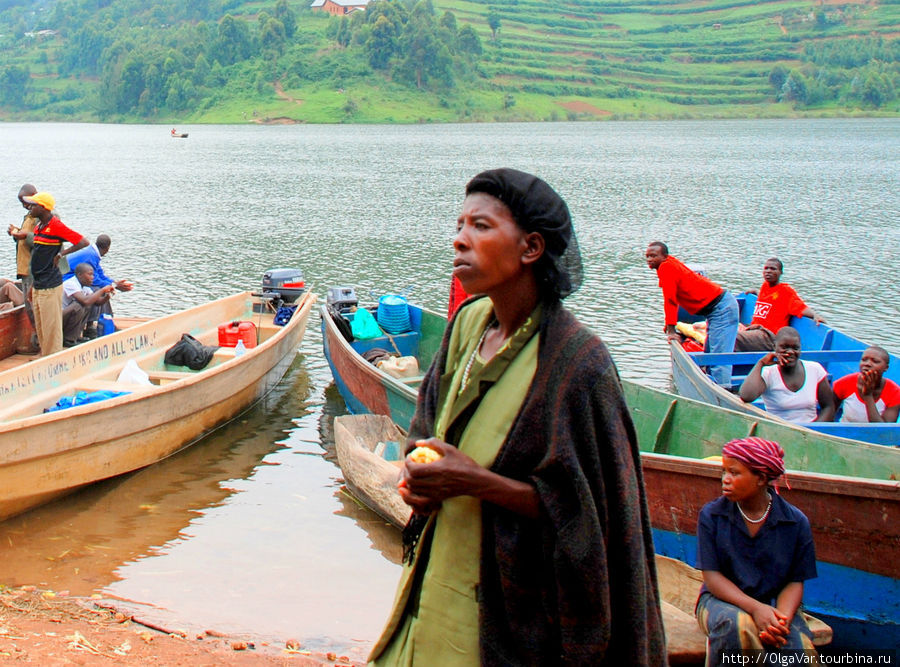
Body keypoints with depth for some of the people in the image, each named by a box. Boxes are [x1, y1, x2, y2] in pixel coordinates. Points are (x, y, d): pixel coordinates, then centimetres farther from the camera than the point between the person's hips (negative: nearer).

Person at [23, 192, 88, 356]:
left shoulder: (56, 226, -13)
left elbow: (84, 242, -16)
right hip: (38, 286, 9)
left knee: (51, 328, -4)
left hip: (50, 287, -9)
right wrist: (33, 285, 21)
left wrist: (61, 253, -16)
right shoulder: (38, 226, 13)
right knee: (40, 329, 14)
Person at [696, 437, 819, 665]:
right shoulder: (711, 515, -4)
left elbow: (795, 582, 0)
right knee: (738, 625, -36)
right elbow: (712, 576, -8)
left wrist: (782, 619, -22)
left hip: (775, 603, 1)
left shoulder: (796, 522, -2)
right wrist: (755, 608, -23)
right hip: (722, 599, -1)